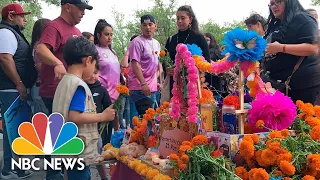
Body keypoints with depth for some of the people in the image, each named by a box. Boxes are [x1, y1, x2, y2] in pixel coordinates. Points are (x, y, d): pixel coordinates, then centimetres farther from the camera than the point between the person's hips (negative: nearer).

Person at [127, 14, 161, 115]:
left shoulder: (156, 43, 15)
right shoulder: (137, 42, -9)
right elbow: (135, 64, -16)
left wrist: (156, 82, 16)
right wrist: (143, 83, -23)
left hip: (152, 88, 8)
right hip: (140, 88, -8)